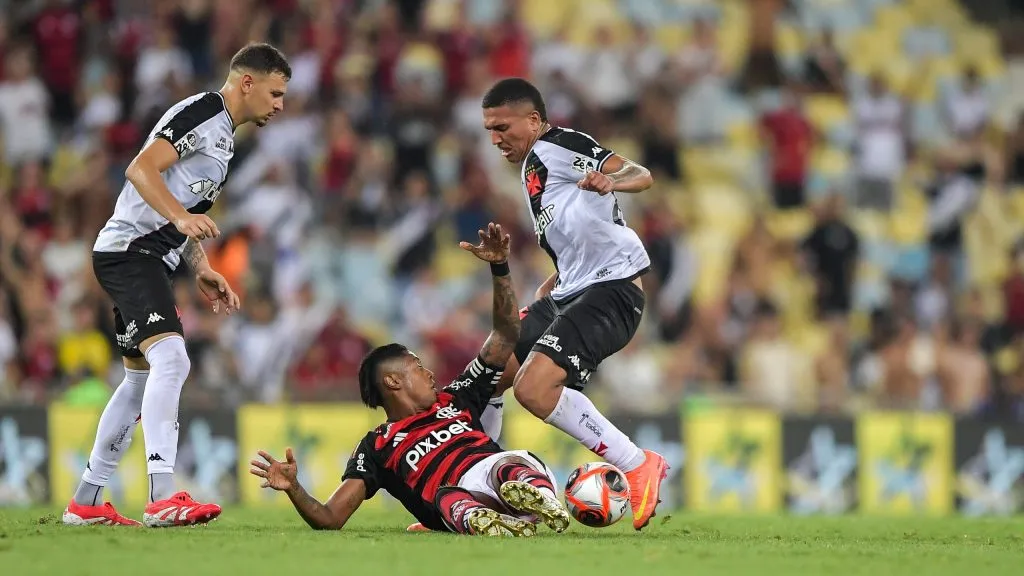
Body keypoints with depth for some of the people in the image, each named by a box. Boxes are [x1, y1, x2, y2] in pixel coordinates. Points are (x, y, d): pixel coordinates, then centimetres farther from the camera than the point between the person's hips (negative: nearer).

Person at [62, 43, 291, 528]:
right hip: (130, 248, -11)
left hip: (151, 260, 11)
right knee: (171, 360, -24)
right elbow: (141, 169, -21)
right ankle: (162, 499, -33)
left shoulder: (224, 137, 21)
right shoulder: (202, 112, -11)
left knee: (141, 380, 16)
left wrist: (202, 271, 17)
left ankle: (85, 502, 24)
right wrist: (181, 217, -33)